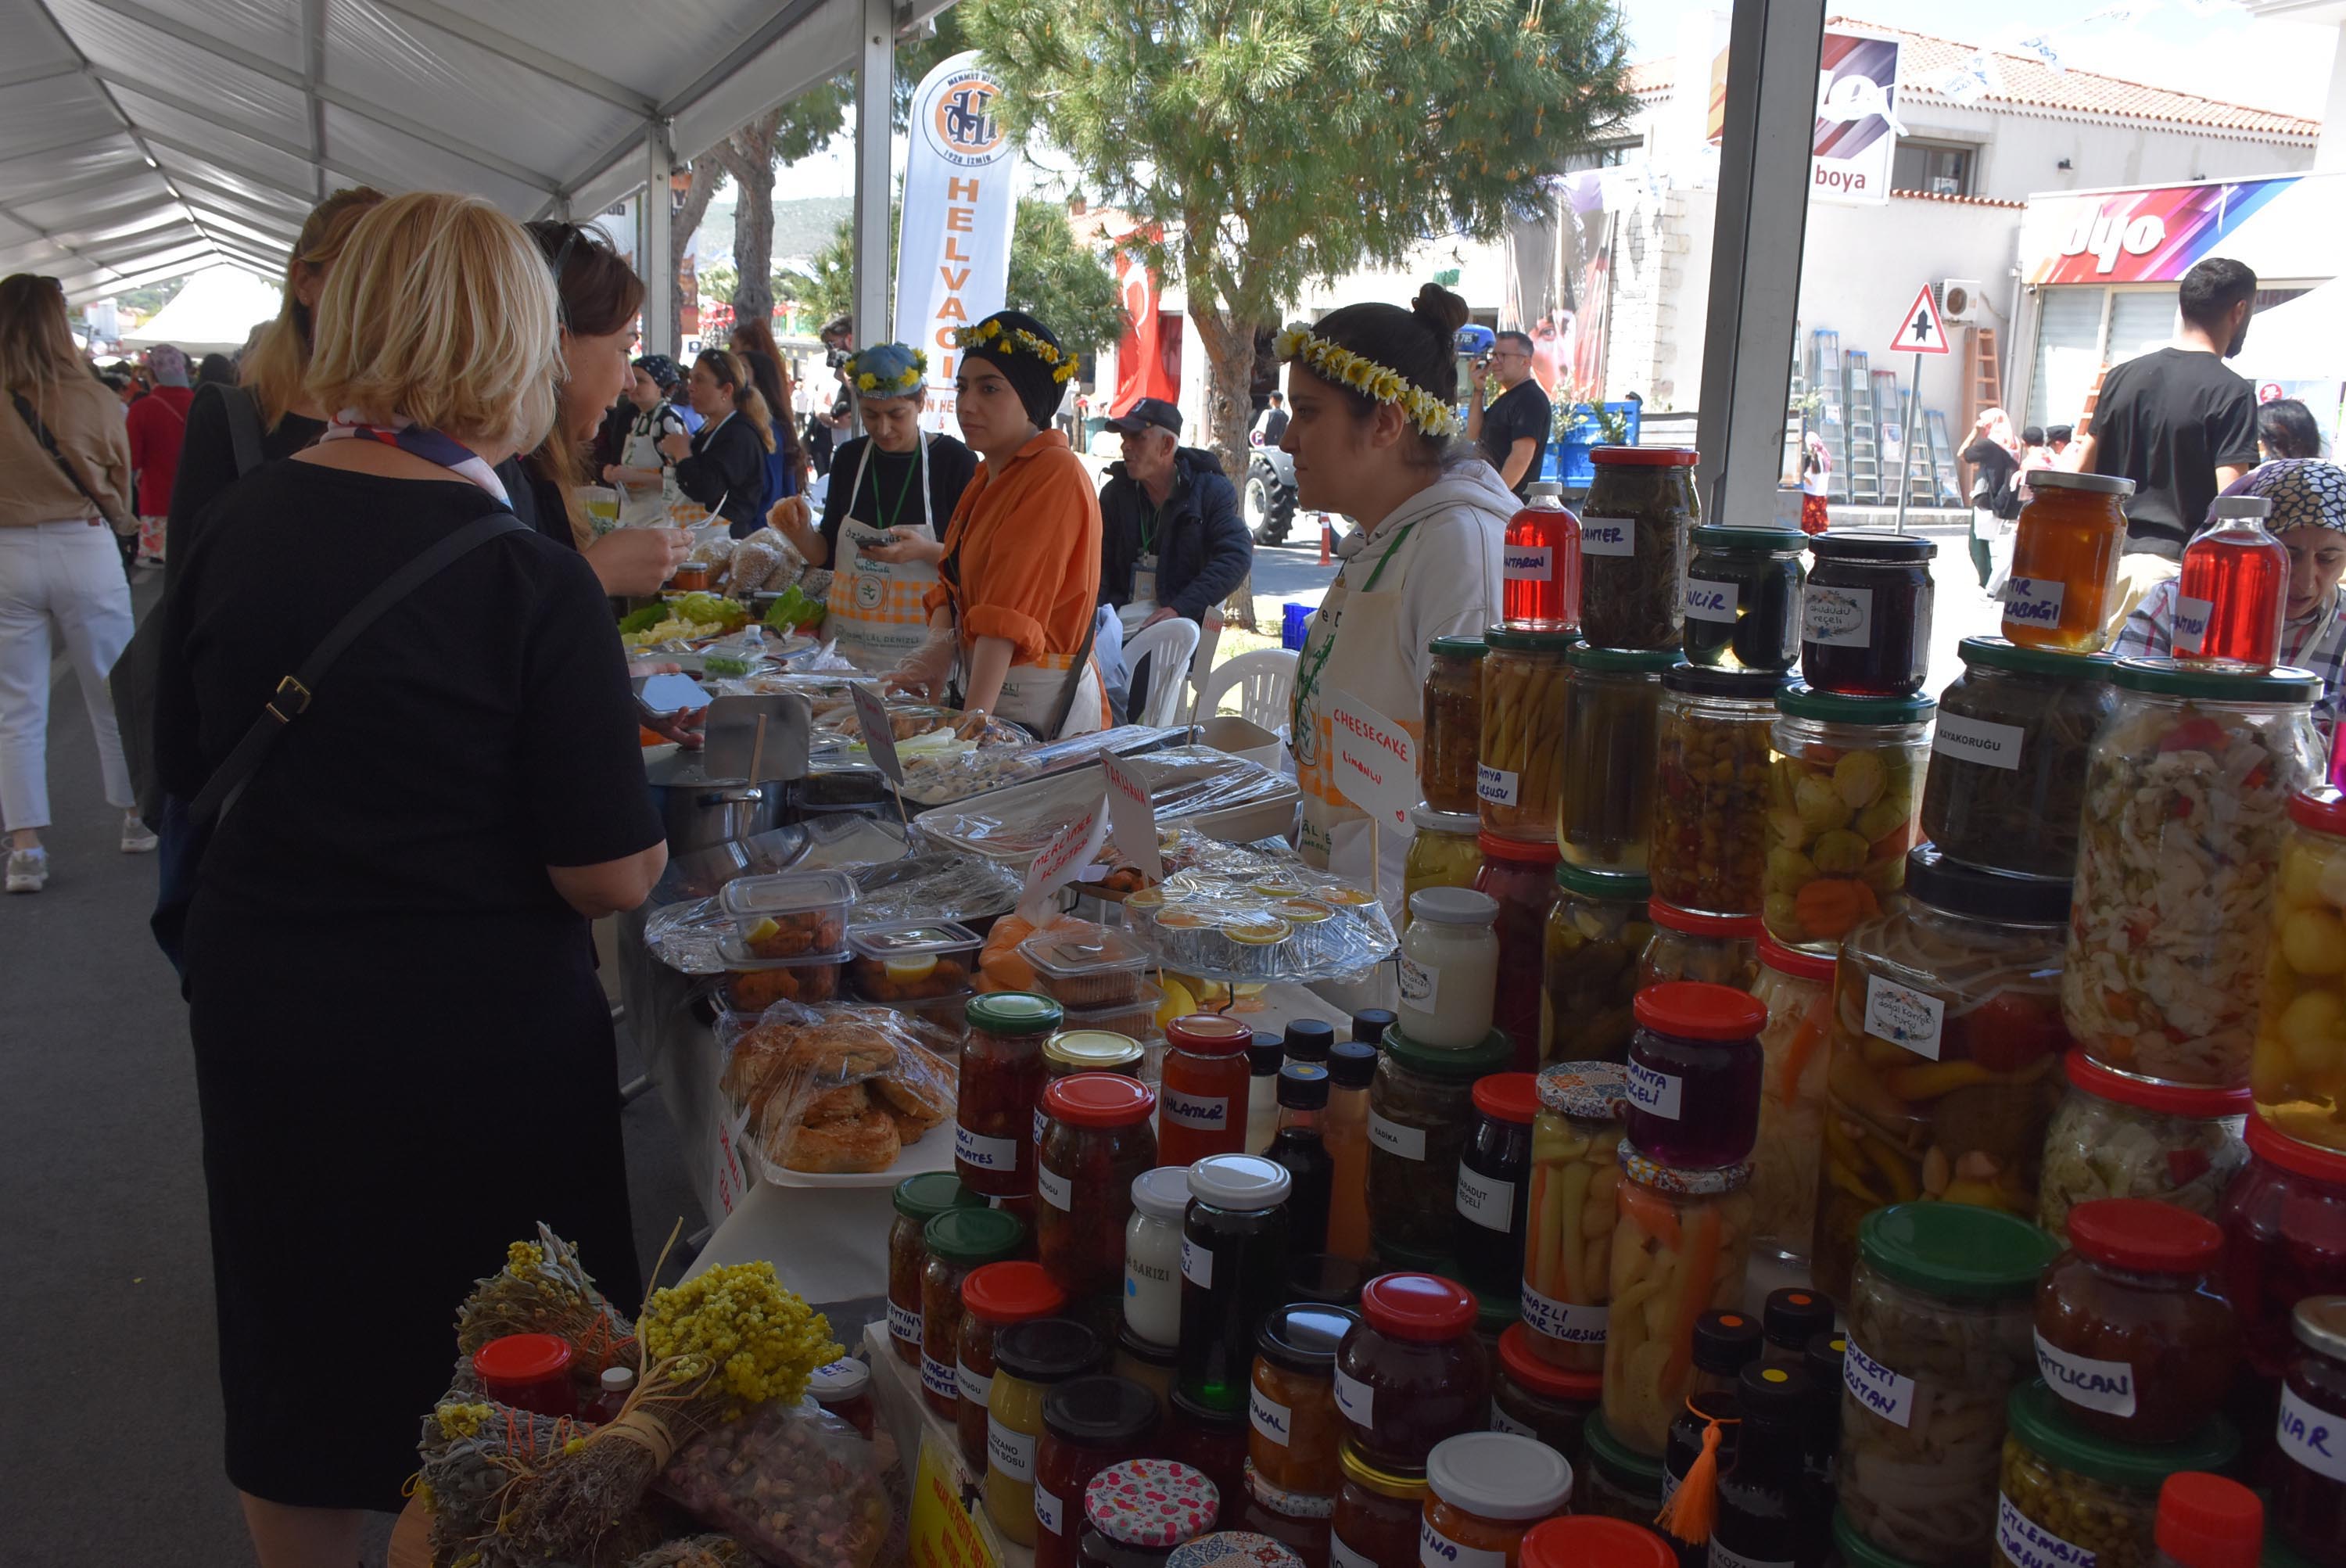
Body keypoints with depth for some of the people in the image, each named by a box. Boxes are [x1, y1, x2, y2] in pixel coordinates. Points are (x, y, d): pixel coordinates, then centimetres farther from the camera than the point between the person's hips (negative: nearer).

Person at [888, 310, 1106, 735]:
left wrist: (974, 718, -28)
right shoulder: (990, 476, 14)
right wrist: (938, 650, -9)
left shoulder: (1056, 475, -17)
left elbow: (1009, 612, -24)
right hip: (980, 690, 8)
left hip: (1042, 701, -8)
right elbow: (953, 582, 10)